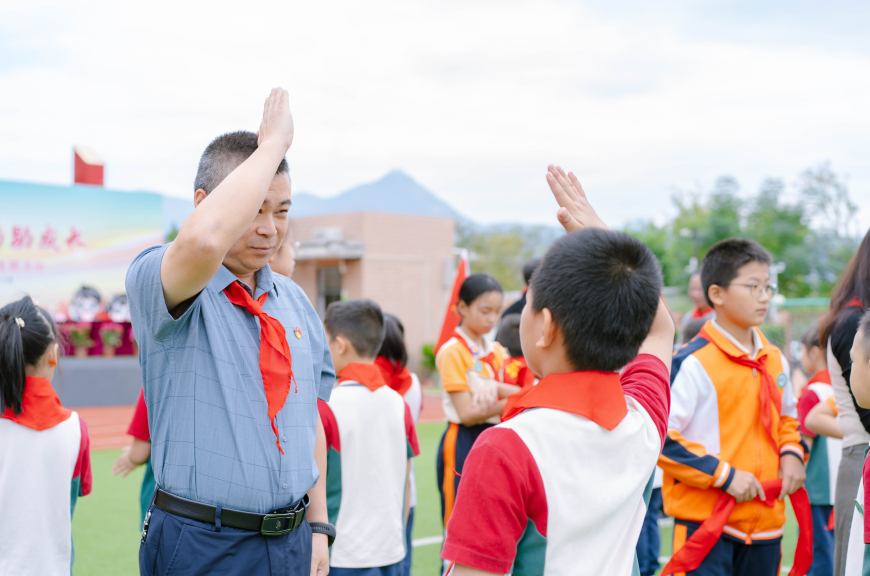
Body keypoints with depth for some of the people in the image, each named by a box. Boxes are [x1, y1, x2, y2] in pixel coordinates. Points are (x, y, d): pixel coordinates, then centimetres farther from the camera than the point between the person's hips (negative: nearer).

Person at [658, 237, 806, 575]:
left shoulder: (775, 361, 10)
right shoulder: (693, 363, -14)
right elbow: (659, 438, -17)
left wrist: (792, 453, 5)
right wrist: (725, 475, -18)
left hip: (766, 520, 7)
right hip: (705, 520, -7)